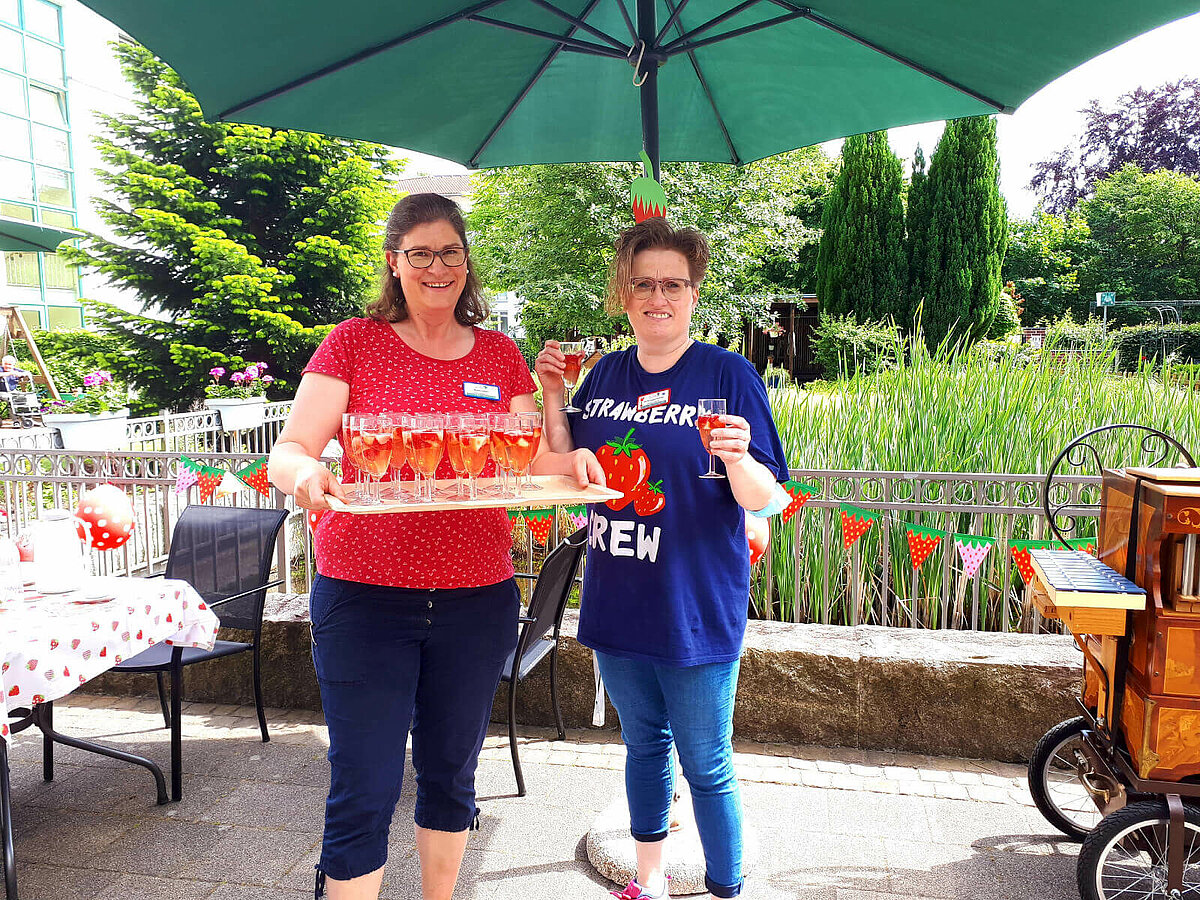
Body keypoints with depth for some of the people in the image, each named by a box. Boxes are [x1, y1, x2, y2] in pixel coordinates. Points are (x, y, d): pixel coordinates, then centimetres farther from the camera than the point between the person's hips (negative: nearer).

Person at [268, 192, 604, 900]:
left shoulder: (501, 356, 8)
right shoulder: (354, 344, 0)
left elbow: (526, 462, 6)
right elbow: (289, 451, -6)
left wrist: (572, 462, -15)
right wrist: (304, 475, -29)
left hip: (477, 596, 3)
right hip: (365, 594, -3)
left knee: (451, 774, 19)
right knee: (364, 792, 3)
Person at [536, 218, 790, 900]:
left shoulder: (729, 375, -9)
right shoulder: (605, 377, 5)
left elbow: (767, 498, -11)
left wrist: (738, 459, -32)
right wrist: (553, 398, -1)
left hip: (697, 609, -5)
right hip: (617, 606, 5)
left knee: (707, 769, 6)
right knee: (643, 744, 22)